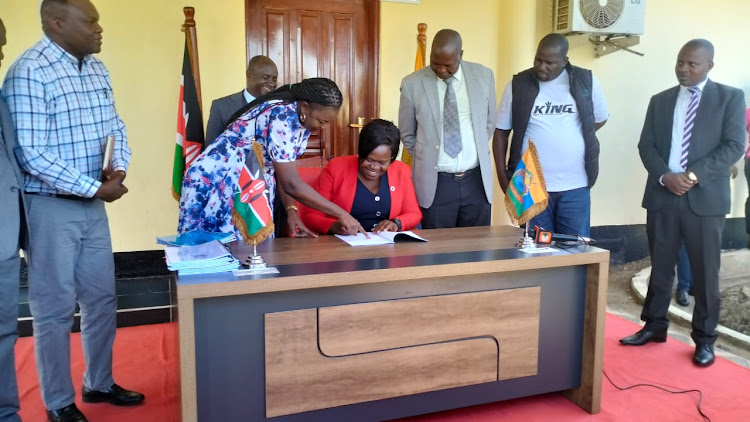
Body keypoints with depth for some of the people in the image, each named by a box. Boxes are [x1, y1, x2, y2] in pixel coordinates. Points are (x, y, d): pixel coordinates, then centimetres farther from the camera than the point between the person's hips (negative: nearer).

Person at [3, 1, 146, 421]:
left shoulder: (97, 68, 8)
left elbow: (115, 126, 13)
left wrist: (120, 167, -7)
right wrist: (96, 187, -17)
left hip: (92, 204, 7)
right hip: (49, 206, -7)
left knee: (102, 298, 15)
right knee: (55, 307, 5)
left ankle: (99, 383, 33)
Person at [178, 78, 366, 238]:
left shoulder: (301, 121, -1)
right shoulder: (281, 117, -27)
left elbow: (286, 176, 1)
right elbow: (291, 184, -29)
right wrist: (342, 214, -25)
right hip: (216, 181, -8)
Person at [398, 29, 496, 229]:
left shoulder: (483, 76, 1)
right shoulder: (412, 84, -5)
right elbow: (407, 135, 6)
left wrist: (476, 153, 12)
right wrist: (428, 159, 3)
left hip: (476, 180, 2)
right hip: (434, 183, -2)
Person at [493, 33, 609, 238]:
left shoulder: (586, 81, 2)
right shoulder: (518, 85, 0)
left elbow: (600, 119, 17)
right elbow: (501, 131, 5)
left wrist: (572, 137, 6)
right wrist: (502, 175, 0)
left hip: (575, 187, 1)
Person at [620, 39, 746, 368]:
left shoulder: (731, 97, 3)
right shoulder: (660, 100, 12)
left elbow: (734, 146, -6)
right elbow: (646, 146, 7)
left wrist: (694, 175, -16)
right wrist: (665, 176, -11)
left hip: (705, 198, -3)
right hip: (662, 195, 3)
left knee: (705, 272, 3)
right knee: (660, 267, 11)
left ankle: (704, 339, 16)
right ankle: (654, 326, 24)